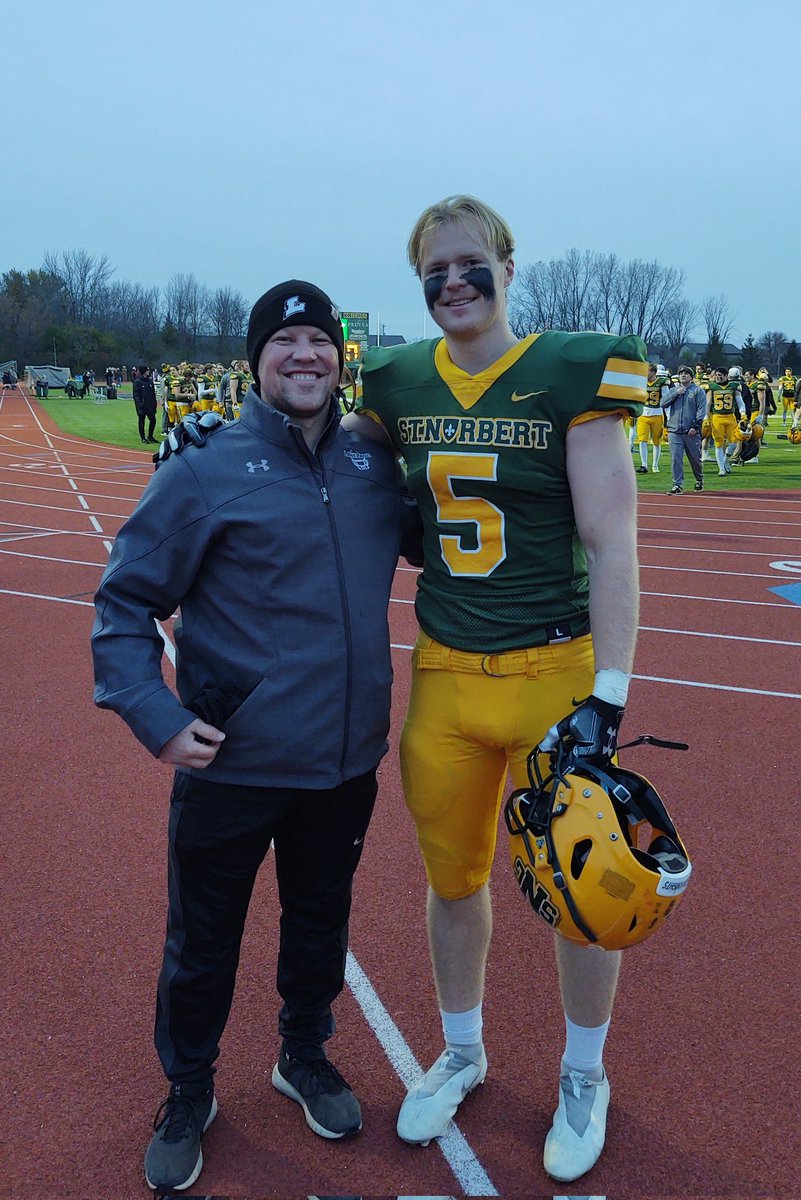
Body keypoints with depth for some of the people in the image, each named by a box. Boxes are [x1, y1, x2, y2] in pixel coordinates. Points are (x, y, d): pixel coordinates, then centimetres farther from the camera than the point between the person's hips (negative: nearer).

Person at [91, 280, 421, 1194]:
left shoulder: (375, 459, 2)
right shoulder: (207, 466, -10)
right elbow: (124, 600, -7)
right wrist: (153, 714, -17)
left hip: (347, 760, 4)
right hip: (231, 763, -3)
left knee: (320, 923, 21)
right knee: (202, 942, 14)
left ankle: (304, 1056, 48)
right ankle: (188, 1093, 40)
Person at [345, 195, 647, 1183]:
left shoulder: (572, 377, -8)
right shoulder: (399, 386, 4)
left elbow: (610, 545, -12)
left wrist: (607, 695, -17)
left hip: (556, 671, -3)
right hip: (445, 675, 4)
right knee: (452, 879, 17)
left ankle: (584, 1076, 39)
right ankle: (462, 1054, 44)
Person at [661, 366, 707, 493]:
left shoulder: (698, 391, 4)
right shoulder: (673, 390, 16)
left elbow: (701, 410, -4)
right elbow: (663, 403, 2)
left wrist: (695, 426, -13)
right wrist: (677, 393, -5)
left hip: (691, 432, -3)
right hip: (674, 431, 3)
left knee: (695, 458, 6)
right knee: (675, 459, -5)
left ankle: (699, 480, 27)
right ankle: (678, 485, -2)